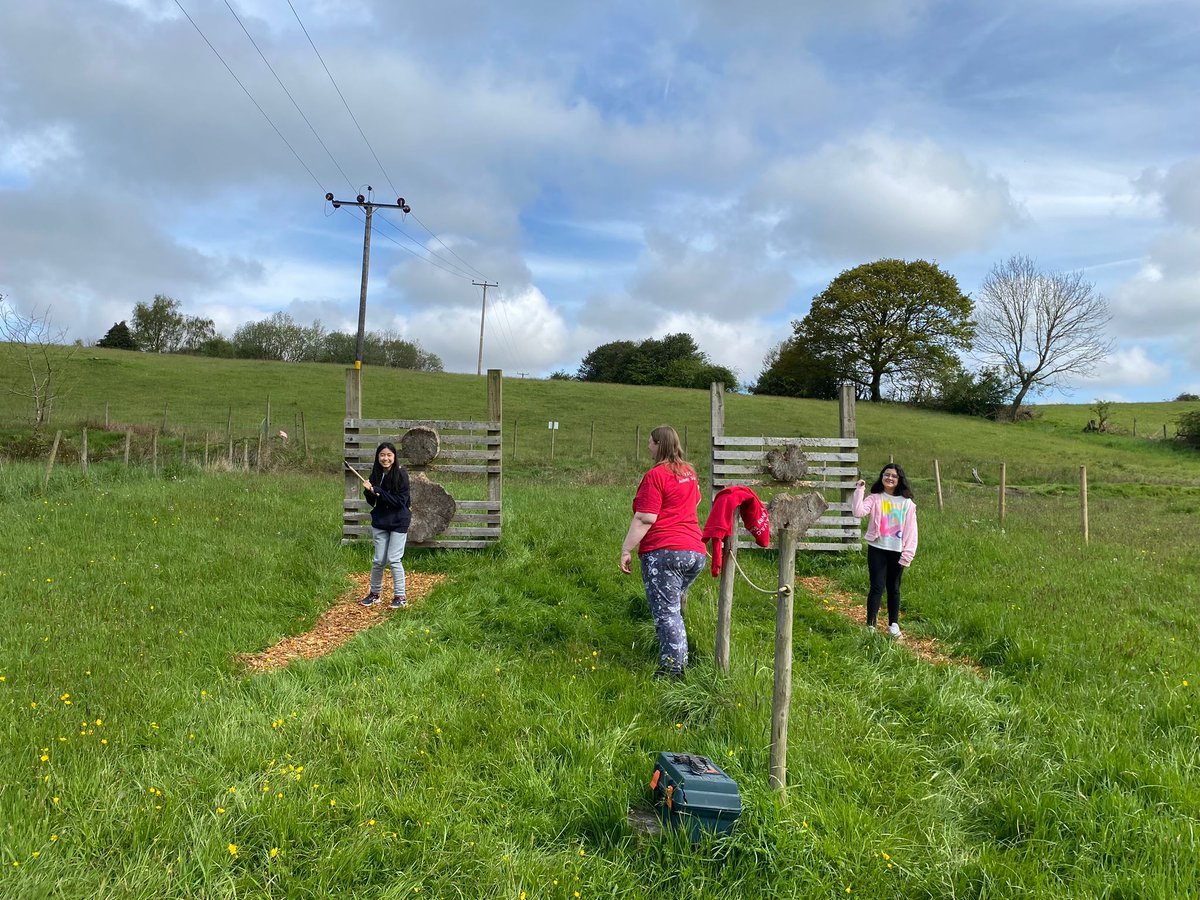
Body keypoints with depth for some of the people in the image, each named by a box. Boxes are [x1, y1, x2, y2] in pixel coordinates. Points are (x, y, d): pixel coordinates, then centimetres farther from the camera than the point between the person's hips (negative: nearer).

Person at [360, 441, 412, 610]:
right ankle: (374, 594, 26)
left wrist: (378, 492, -22)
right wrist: (369, 491, -15)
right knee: (378, 560, 10)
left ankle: (400, 597, 8)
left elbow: (400, 500, -19)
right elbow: (372, 502, 6)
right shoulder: (376, 474, 0)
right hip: (380, 521, 5)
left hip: (398, 522, -4)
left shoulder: (401, 474, -14)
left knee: (394, 559, -3)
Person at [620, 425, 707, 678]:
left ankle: (673, 666, -6)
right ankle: (678, 660, 31)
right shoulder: (689, 472, 15)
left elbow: (645, 519, -17)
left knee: (666, 611, -4)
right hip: (696, 552, 8)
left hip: (663, 552, -8)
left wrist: (626, 550, -13)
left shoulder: (655, 476, -10)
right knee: (676, 606, 22)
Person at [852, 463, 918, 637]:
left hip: (897, 551, 1)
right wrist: (859, 490, -19)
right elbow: (858, 512, -20)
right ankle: (870, 625, 3)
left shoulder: (906, 502, 1)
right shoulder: (875, 498, -1)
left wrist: (907, 554, -6)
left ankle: (893, 624, 27)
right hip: (877, 549, -1)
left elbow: (910, 529, -1)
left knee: (894, 588, 13)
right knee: (877, 587, -3)